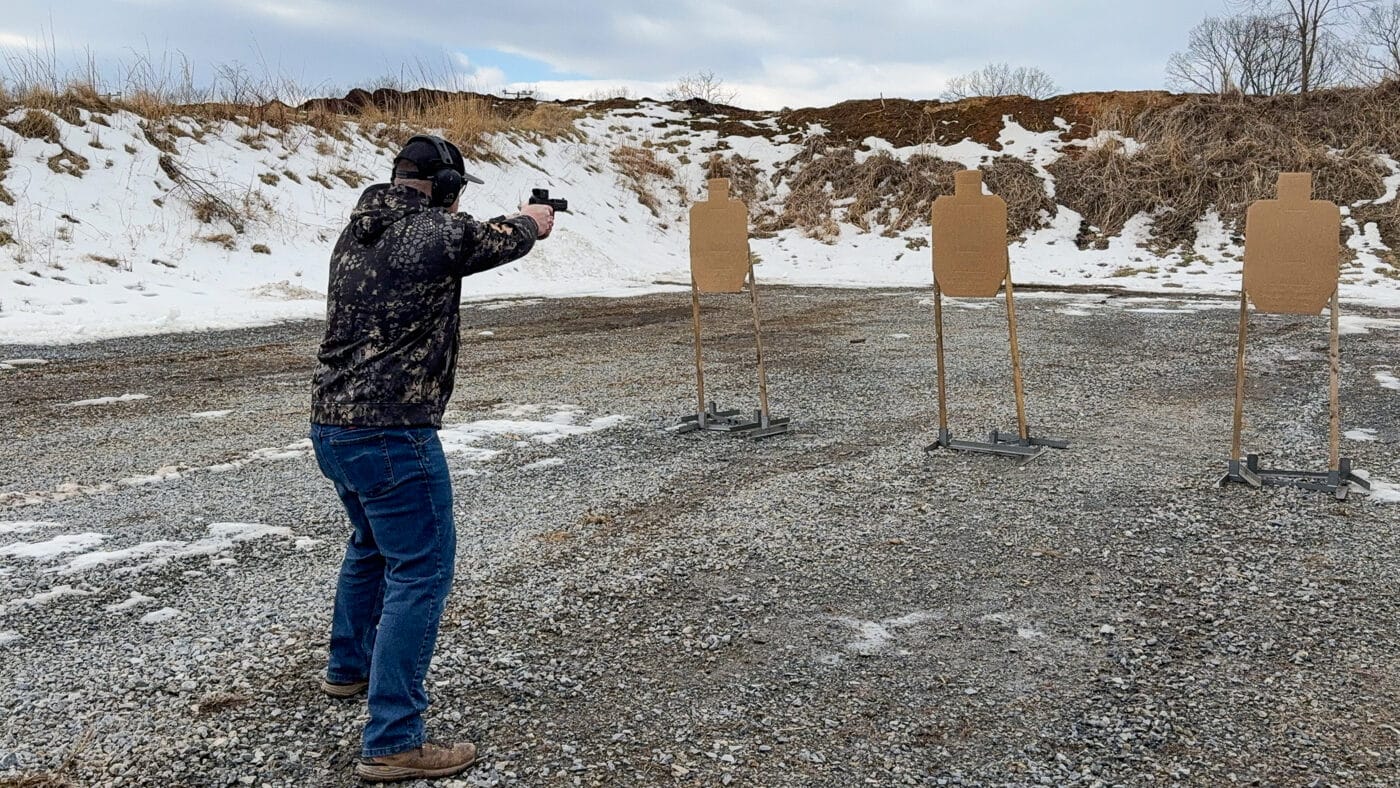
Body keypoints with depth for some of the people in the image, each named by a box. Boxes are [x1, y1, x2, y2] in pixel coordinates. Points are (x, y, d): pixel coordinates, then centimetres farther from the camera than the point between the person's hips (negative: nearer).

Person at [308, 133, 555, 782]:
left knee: (373, 545, 29)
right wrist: (533, 221, 30)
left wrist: (507, 225, 34)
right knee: (421, 572, -3)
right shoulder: (440, 233, -12)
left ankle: (349, 667, 47)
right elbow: (504, 239, 8)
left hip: (330, 425, 9)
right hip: (391, 435, -9)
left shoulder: (355, 233, 11)